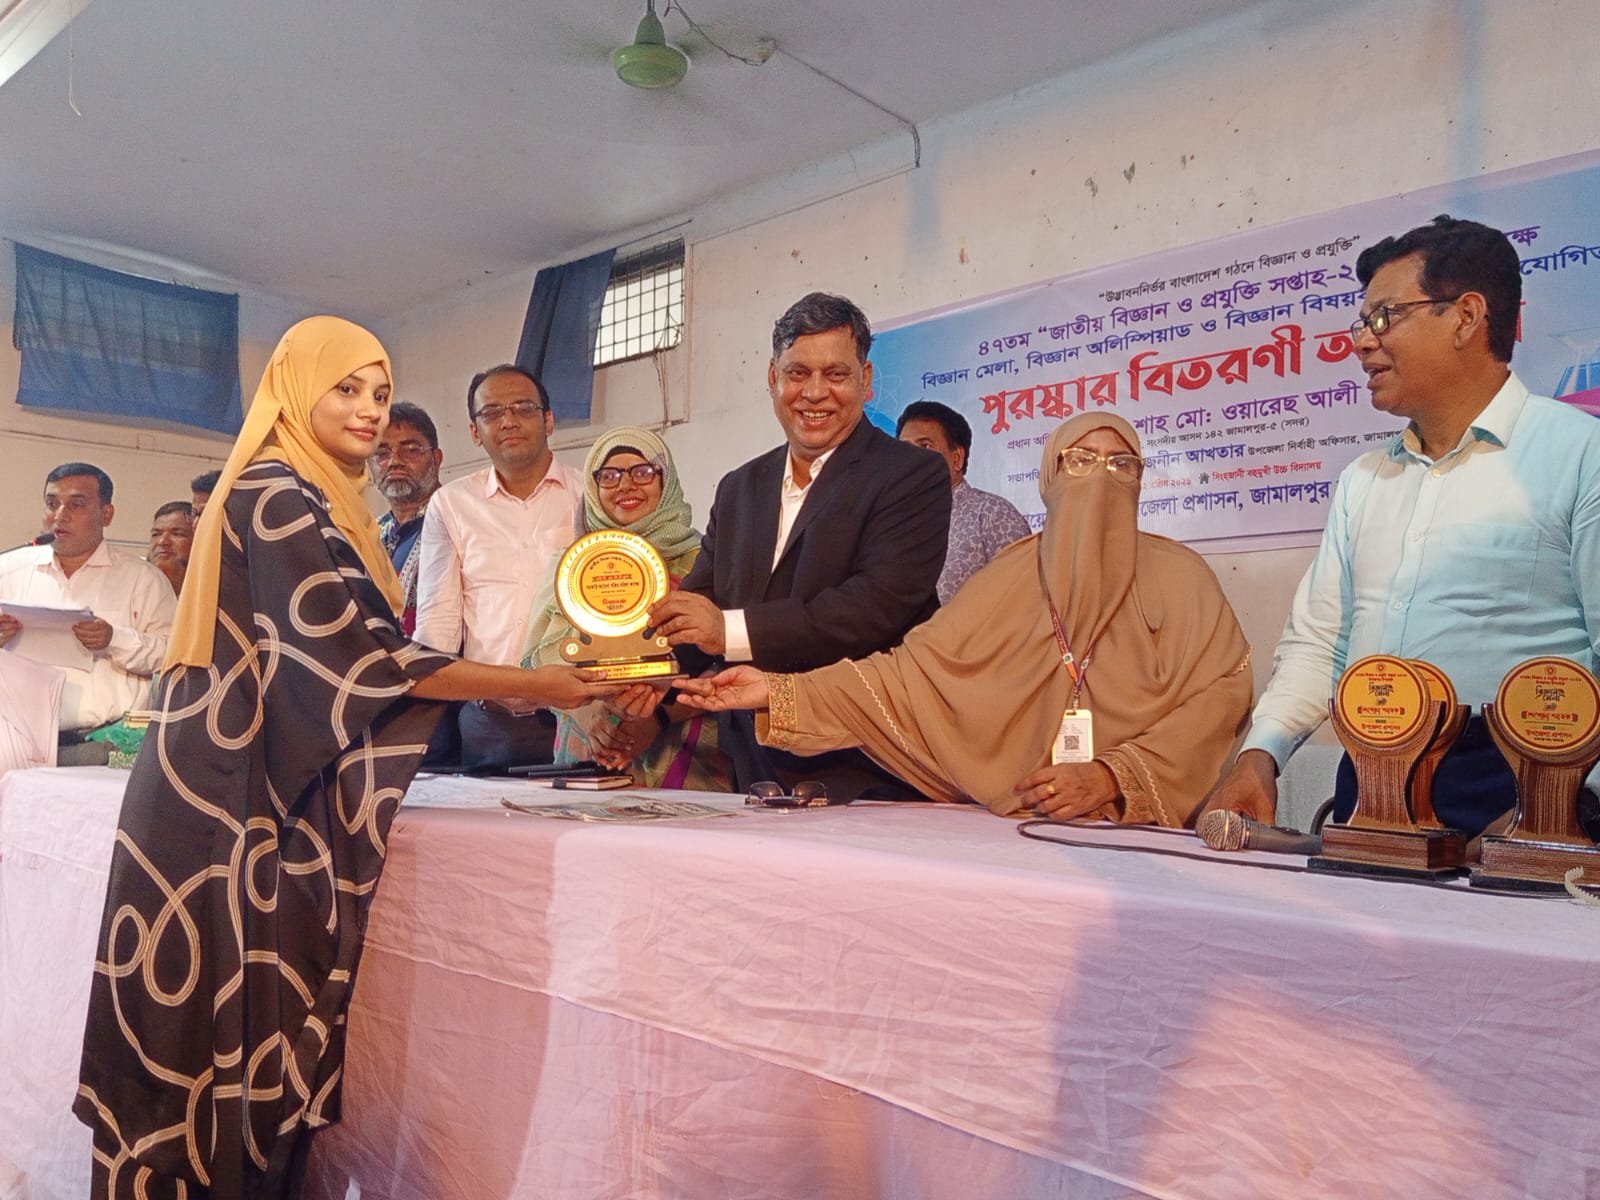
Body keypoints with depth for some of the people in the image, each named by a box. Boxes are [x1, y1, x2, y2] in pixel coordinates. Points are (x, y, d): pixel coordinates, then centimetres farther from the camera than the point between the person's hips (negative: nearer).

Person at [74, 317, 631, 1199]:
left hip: (274, 789, 9)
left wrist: (505, 686, 9)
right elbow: (363, 657, -19)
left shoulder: (313, 499, 16)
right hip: (236, 796, -9)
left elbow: (331, 660, 15)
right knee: (233, 1015, -1)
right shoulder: (274, 496, -12)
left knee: (259, 1010, 11)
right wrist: (530, 686, -17)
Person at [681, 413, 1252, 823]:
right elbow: (916, 670, 2)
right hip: (1011, 826, 2)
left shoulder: (1179, 576, 4)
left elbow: (1219, 696, -2)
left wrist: (1111, 778, -14)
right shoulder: (1008, 577, 9)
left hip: (1139, 830, -1)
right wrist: (780, 693, -8)